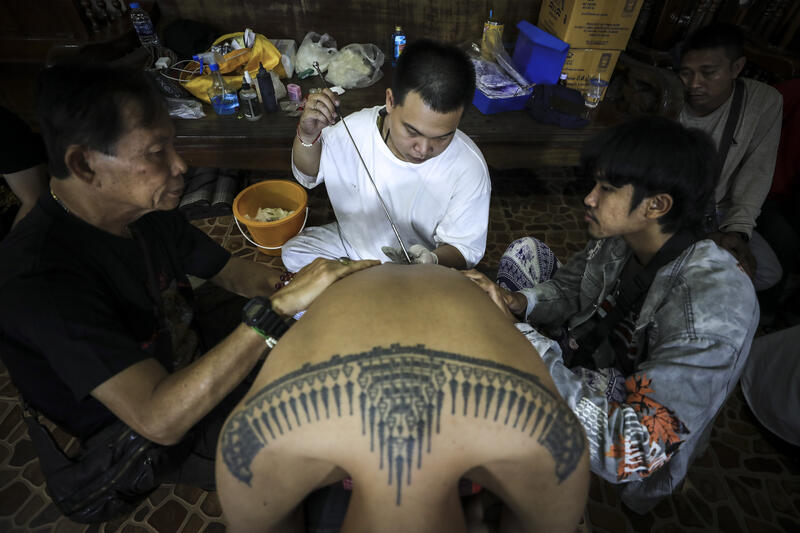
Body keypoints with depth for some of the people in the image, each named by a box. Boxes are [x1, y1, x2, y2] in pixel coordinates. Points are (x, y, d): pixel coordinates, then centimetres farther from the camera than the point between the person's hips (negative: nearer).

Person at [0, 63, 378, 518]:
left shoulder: (147, 209, -10)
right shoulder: (41, 280, -32)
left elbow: (233, 272, 0)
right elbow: (159, 419, -38)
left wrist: (294, 285, -19)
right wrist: (279, 305, -44)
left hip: (195, 357, 7)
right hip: (145, 437, -6)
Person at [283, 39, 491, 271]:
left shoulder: (470, 169, -28)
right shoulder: (356, 127, -19)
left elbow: (464, 248, -18)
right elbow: (308, 175, -1)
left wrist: (434, 260, -42)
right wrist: (308, 135, -22)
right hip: (353, 239, 3)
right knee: (294, 253, -4)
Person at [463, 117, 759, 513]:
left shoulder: (715, 302, -33)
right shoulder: (620, 239, -15)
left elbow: (634, 450, -39)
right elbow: (564, 289, -2)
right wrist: (514, 302, -24)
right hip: (583, 369, 6)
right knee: (526, 252, -2)